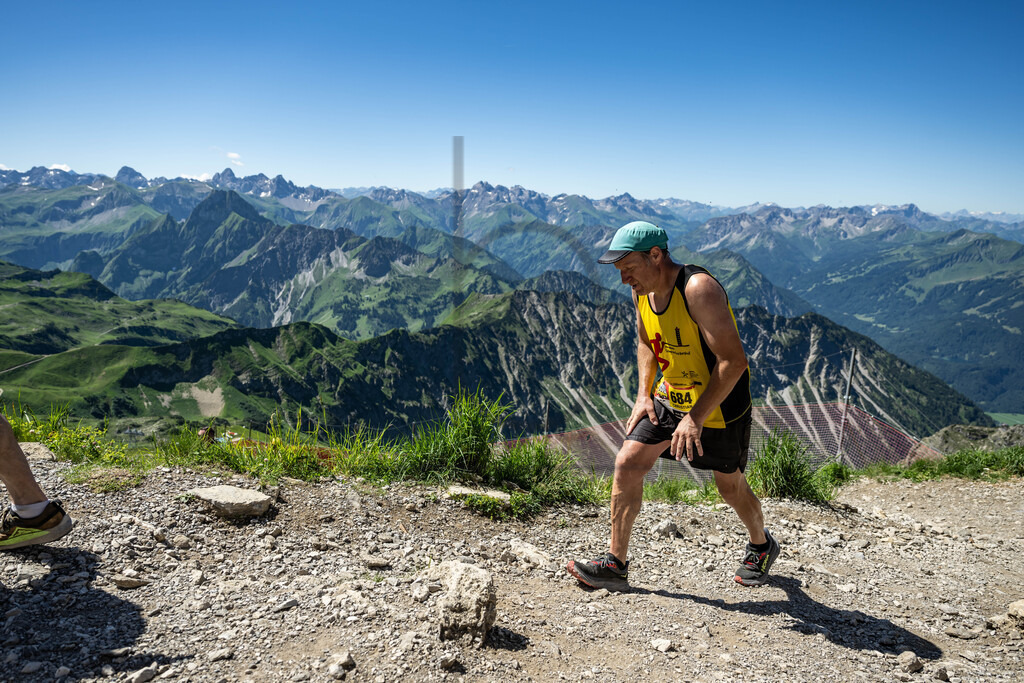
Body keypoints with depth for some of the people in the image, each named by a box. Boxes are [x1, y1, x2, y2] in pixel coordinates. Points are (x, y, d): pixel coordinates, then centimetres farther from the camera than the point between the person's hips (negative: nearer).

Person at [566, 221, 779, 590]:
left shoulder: (698, 288, -28)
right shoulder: (643, 290, -4)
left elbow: (733, 360, -30)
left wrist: (696, 417, -32)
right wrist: (644, 394, 1)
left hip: (721, 405, -6)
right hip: (670, 398, 6)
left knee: (730, 485, 12)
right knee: (627, 464, -6)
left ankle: (761, 546, 44)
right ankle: (615, 565, 5)